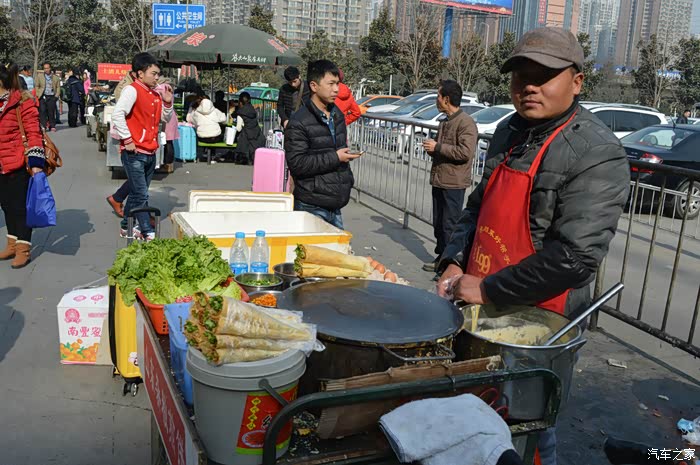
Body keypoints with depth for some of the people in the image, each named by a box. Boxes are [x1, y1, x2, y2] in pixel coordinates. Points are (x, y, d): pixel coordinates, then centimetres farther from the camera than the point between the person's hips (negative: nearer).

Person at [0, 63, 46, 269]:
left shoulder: (22, 102, -12)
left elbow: (33, 132, -15)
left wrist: (36, 163, -20)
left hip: (19, 165, -8)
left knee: (20, 206, -1)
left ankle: (23, 250, 8)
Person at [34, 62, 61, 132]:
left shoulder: (55, 77, 11)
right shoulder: (39, 76, 11)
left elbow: (58, 87, 13)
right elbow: (36, 86, 9)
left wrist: (56, 95, 0)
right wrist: (38, 95, -2)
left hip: (52, 97, 0)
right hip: (43, 97, 0)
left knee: (51, 112, 1)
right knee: (42, 111, -8)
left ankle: (52, 126, 9)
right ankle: (43, 126, -8)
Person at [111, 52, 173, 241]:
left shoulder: (155, 94, 13)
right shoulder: (132, 90, -11)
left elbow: (165, 119, 21)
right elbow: (117, 114, -22)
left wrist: (168, 102, 4)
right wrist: (127, 140, -19)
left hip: (150, 153, 8)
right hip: (134, 153, -8)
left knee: (136, 194, 16)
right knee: (141, 196, -6)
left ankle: (126, 227, 29)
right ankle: (148, 233, -2)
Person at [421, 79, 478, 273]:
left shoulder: (466, 123, -13)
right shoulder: (445, 122, 17)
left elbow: (466, 152, -24)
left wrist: (437, 147, -18)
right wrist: (432, 149, 6)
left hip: (454, 182, -9)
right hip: (439, 180, 9)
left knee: (450, 225, -5)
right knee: (438, 223, 14)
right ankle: (441, 258, 25)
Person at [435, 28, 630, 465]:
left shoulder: (598, 154, -18)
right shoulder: (509, 132, 5)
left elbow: (575, 256, -25)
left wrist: (488, 289, -20)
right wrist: (454, 262, 1)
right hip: (481, 309, 7)